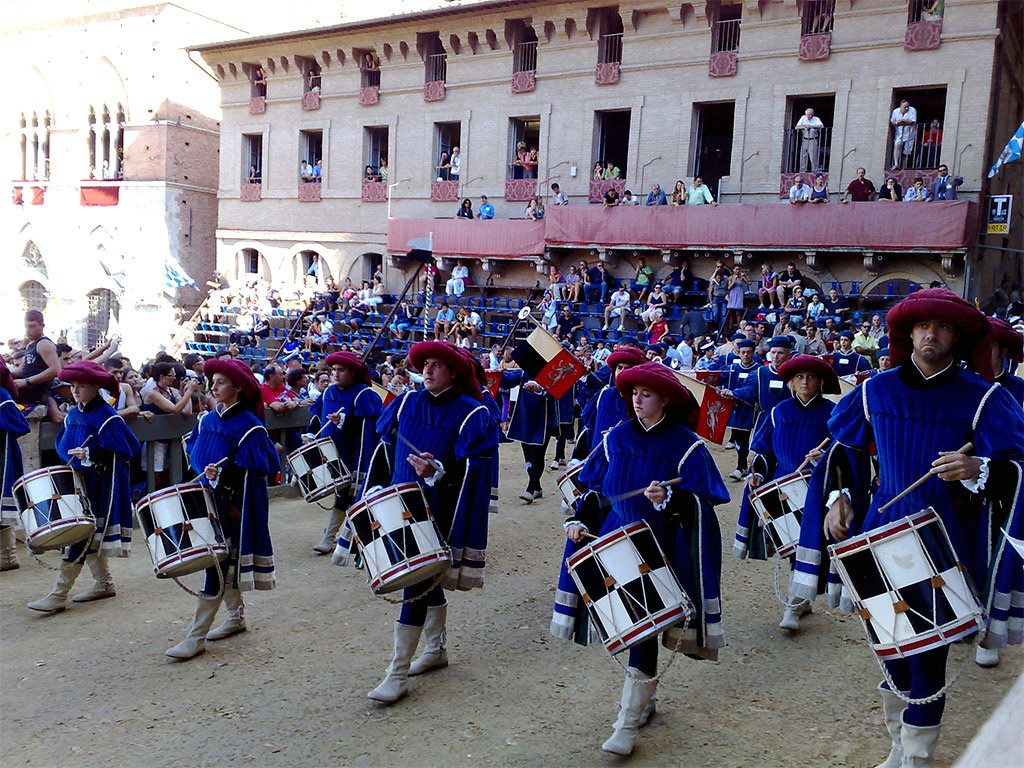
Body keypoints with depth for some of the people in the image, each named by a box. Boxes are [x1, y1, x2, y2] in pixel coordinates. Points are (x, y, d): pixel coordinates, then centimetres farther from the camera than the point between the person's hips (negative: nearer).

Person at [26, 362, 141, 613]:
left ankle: (59, 595, -7)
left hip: (100, 485, -8)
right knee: (88, 537, 13)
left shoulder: (106, 416, -13)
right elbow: (62, 444, 24)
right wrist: (72, 460, 5)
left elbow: (127, 450, -17)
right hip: (78, 481, 8)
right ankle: (104, 584, 26)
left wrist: (91, 455, -24)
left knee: (81, 536, -8)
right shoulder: (72, 415, 11)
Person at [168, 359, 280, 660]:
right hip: (207, 497, 8)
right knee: (224, 562, 16)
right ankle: (236, 617, 32)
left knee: (217, 563, -7)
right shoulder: (208, 419, 9)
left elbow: (253, 470, -16)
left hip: (232, 502, -8)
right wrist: (202, 476, 3)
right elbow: (194, 453, 19)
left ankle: (197, 638, -5)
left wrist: (222, 475, -26)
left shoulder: (248, 425, -12)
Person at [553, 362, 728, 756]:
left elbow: (701, 501, -7)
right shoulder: (617, 438, 6)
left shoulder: (685, 445, -5)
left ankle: (628, 723, -1)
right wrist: (580, 519, -1)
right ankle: (642, 697, 31)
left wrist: (669, 499, -25)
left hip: (659, 547, -4)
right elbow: (597, 487, 12)